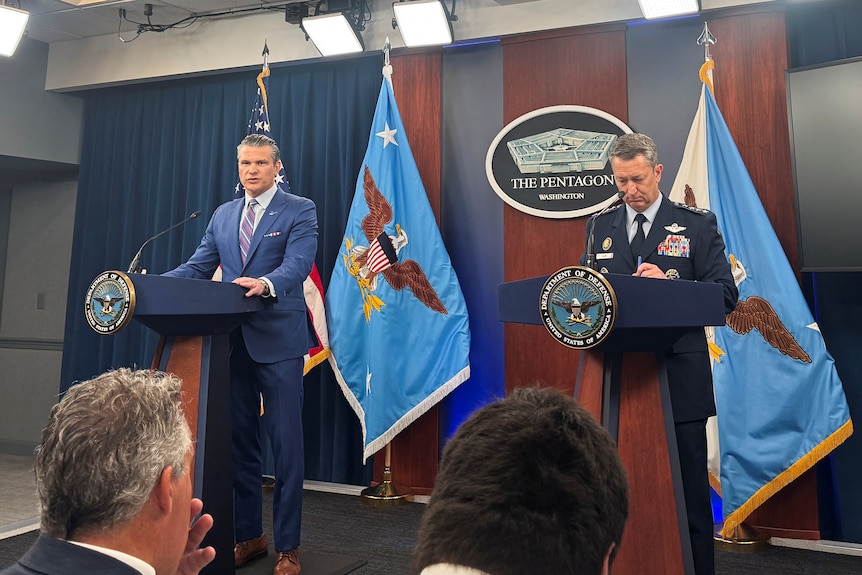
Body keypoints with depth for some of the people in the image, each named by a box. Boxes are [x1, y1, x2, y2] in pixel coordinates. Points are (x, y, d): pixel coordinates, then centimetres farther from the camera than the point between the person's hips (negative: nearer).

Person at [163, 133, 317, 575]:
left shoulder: (300, 210, -1)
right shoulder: (223, 215, 16)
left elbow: (297, 265, -15)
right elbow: (197, 267, 11)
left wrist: (266, 283, -36)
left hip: (278, 341, -5)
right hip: (232, 341, 6)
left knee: (286, 445, 1)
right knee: (239, 442, 13)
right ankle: (248, 536, 29)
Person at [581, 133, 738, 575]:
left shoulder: (698, 224, 1)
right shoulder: (602, 227, 12)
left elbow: (725, 295, -5)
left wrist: (668, 283, -20)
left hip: (678, 378, -3)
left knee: (688, 488, 6)